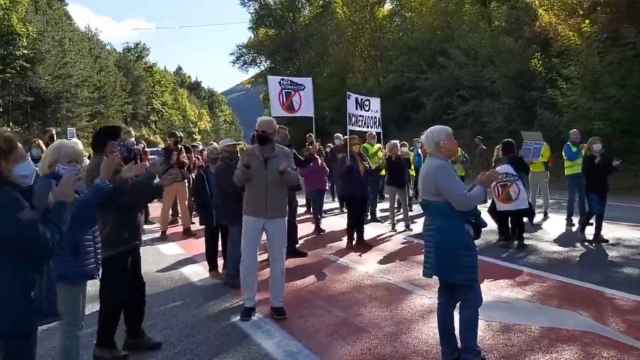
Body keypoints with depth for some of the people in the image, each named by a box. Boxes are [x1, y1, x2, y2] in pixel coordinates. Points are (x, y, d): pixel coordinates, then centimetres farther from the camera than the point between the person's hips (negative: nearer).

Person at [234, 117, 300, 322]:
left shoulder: (285, 153, -3)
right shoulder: (247, 153, -2)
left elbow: (295, 180, -9)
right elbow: (237, 180, -8)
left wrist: (286, 171, -30)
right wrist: (245, 168, -28)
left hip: (277, 215, 0)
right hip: (252, 214, 0)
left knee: (277, 261, 10)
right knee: (247, 260, 5)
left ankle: (277, 303, 24)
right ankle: (249, 303, 21)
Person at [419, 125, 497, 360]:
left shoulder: (433, 165, 14)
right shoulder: (441, 167, -18)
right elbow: (463, 202, -23)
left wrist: (478, 184, 10)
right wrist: (483, 185, -7)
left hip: (441, 236, 11)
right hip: (451, 239, -11)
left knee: (448, 295, 16)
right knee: (470, 297, -1)